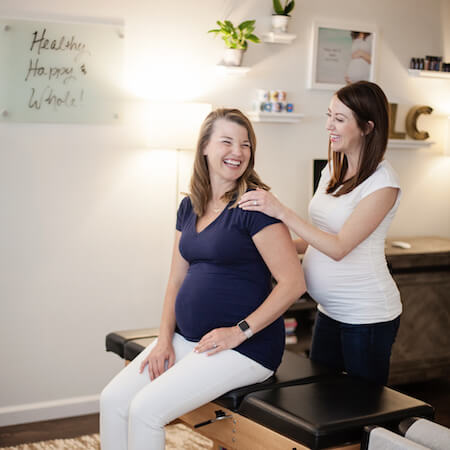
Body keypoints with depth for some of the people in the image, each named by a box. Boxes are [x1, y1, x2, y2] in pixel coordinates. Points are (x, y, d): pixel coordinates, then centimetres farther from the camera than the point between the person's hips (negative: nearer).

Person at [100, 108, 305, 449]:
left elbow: (293, 283, -17)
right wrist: (165, 338, 2)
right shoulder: (190, 207, 10)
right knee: (112, 401, -5)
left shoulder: (253, 205, -13)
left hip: (246, 346, -7)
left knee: (146, 409, -18)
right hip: (188, 338, 7)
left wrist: (240, 331, -17)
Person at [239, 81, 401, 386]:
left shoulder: (382, 182, -17)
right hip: (330, 311, 8)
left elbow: (339, 247, -22)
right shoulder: (333, 171, 7)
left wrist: (282, 212, -25)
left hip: (367, 315, -8)